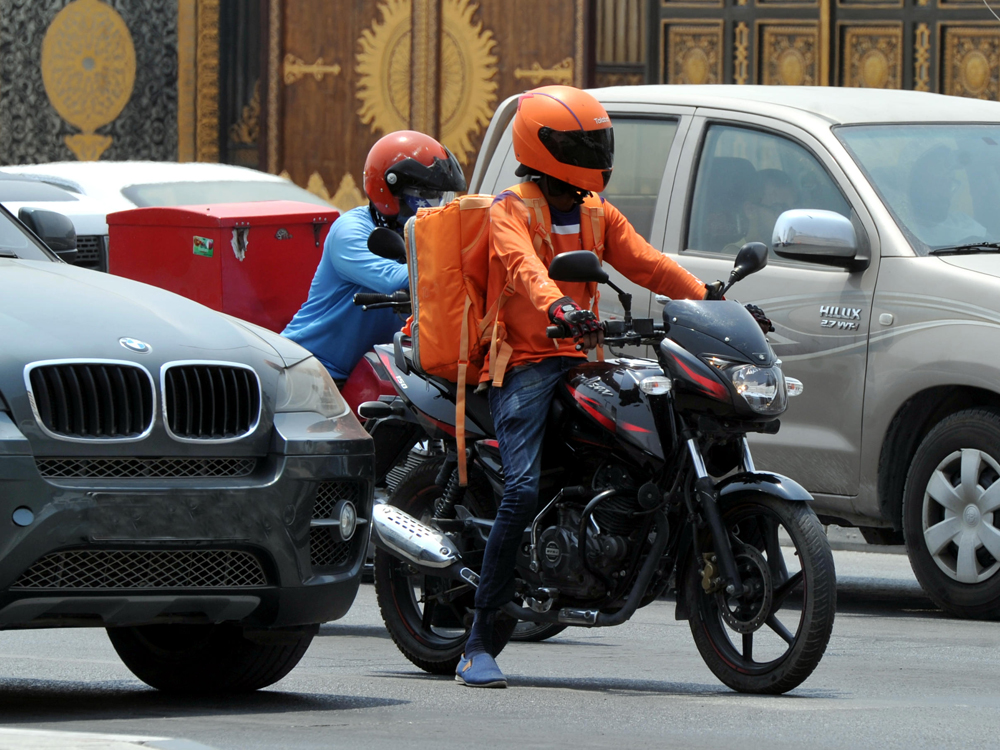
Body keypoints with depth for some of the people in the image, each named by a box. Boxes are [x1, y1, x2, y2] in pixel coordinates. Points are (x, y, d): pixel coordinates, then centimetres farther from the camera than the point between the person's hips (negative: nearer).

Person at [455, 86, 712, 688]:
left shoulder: (599, 216, 20)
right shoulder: (511, 213, -3)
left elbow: (648, 265, 12)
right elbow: (525, 268, -23)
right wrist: (559, 309, -43)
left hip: (582, 362, 7)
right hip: (525, 365, -7)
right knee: (523, 490, -23)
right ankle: (479, 647, -22)